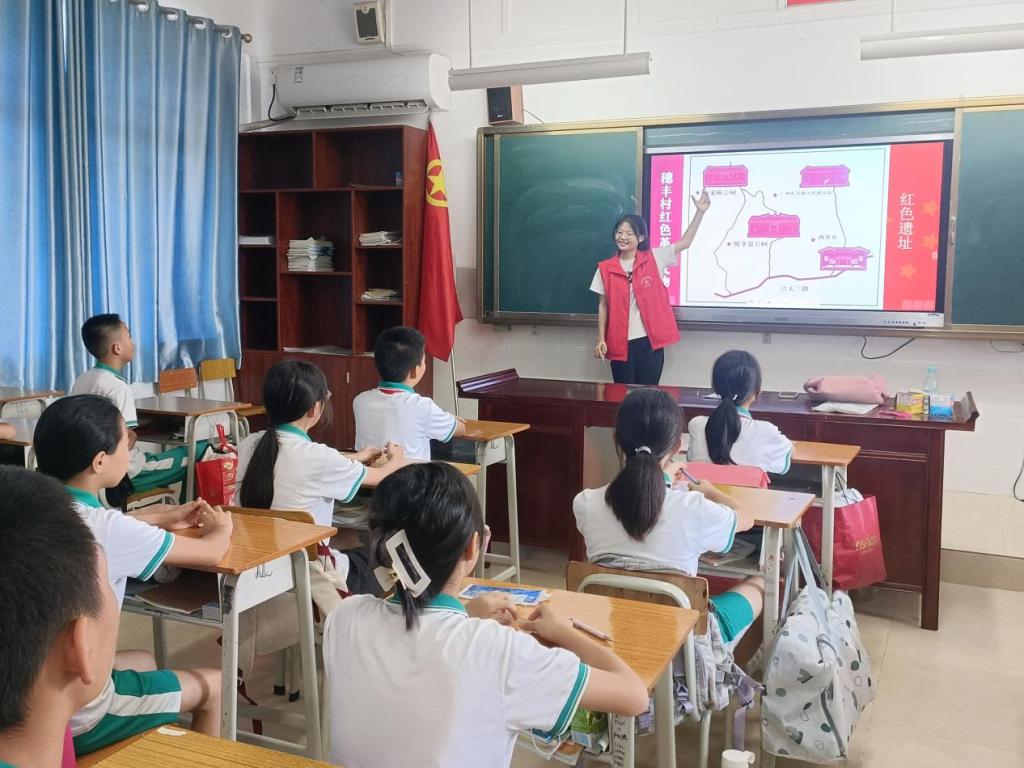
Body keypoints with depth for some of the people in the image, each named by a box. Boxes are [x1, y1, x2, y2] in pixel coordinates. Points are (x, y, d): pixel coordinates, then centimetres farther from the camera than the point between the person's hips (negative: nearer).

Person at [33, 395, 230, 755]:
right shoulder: (107, 529, -24)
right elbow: (211, 552, -10)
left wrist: (164, 517, 25)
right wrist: (222, 526, 10)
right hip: (74, 717, -7)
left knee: (143, 660, 31)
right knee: (213, 684, 12)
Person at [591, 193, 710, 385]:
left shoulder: (654, 259, 2)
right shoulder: (605, 268, 2)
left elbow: (685, 242, 3)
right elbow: (603, 305, 6)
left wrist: (700, 212, -6)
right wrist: (601, 339, 3)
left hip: (650, 340, 0)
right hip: (620, 343, 0)